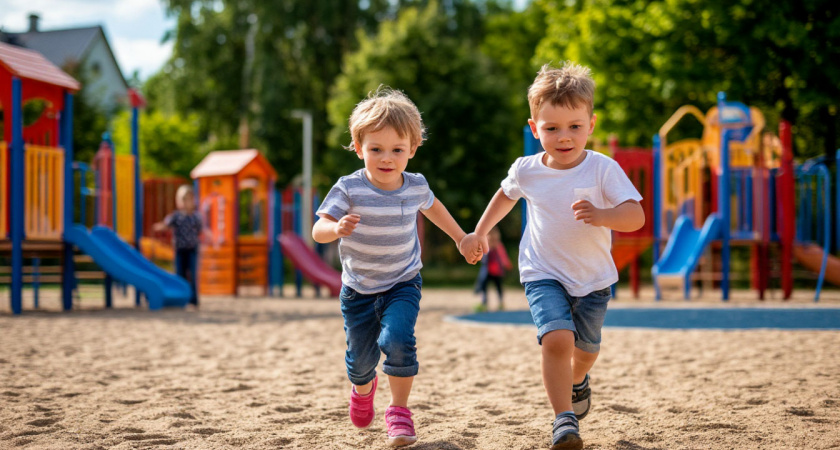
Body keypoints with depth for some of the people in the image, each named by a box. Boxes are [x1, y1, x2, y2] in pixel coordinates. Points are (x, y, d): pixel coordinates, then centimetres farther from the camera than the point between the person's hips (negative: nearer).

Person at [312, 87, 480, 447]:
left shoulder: (416, 186, -9)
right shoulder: (349, 189, -19)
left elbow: (432, 207, 15)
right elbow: (318, 230, -25)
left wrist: (462, 238, 22)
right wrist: (337, 228, -48)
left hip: (402, 285, 1)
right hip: (358, 289, 0)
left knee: (398, 340, -24)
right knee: (361, 357, 10)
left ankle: (399, 411, -5)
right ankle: (362, 389, 47)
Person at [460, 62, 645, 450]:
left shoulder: (603, 170, -16)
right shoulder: (526, 170, -7)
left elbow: (636, 216, -25)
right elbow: (506, 195, 16)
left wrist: (601, 215, -44)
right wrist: (479, 233, 21)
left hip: (593, 278, 1)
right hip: (544, 275, -1)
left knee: (585, 346, 19)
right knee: (557, 338, -24)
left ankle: (577, 381, 55)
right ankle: (564, 419, -16)